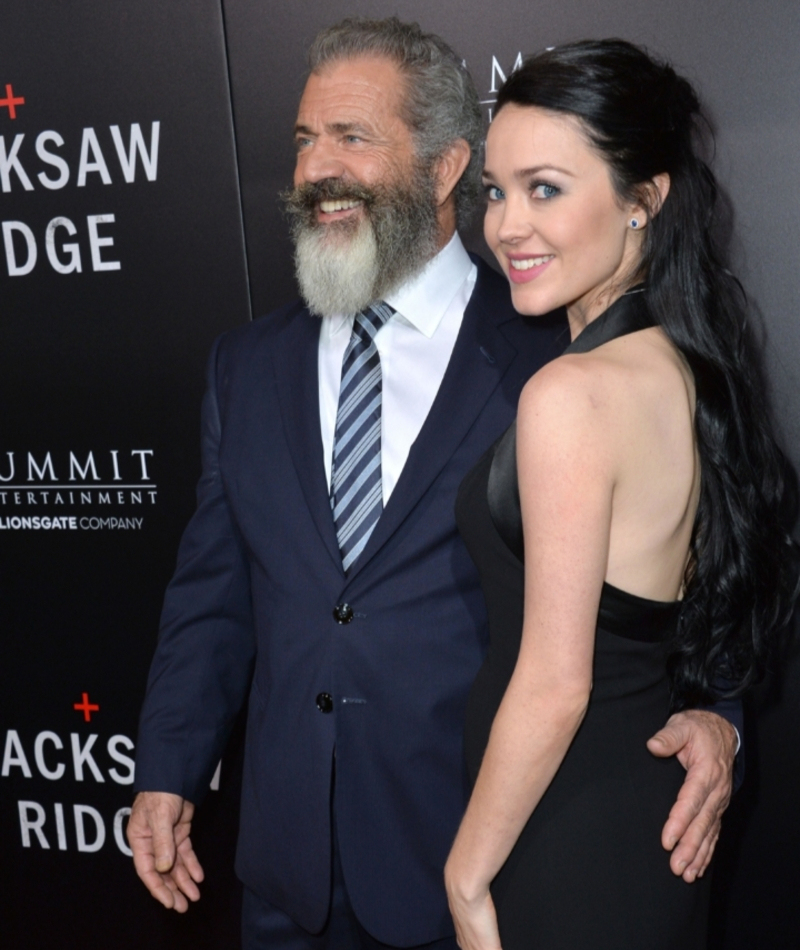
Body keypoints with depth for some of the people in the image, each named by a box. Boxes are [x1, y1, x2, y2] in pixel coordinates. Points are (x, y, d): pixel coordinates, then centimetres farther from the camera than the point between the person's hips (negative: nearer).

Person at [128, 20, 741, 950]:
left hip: (478, 856, -3)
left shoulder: (559, 356, -7)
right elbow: (213, 587, 9)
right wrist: (167, 771, 5)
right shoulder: (248, 364, 7)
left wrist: (707, 709, -22)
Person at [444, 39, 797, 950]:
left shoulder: (572, 393, -24)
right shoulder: (688, 365, 2)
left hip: (566, 846, -8)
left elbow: (554, 685, -21)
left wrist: (468, 873, -11)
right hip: (661, 814, 8)